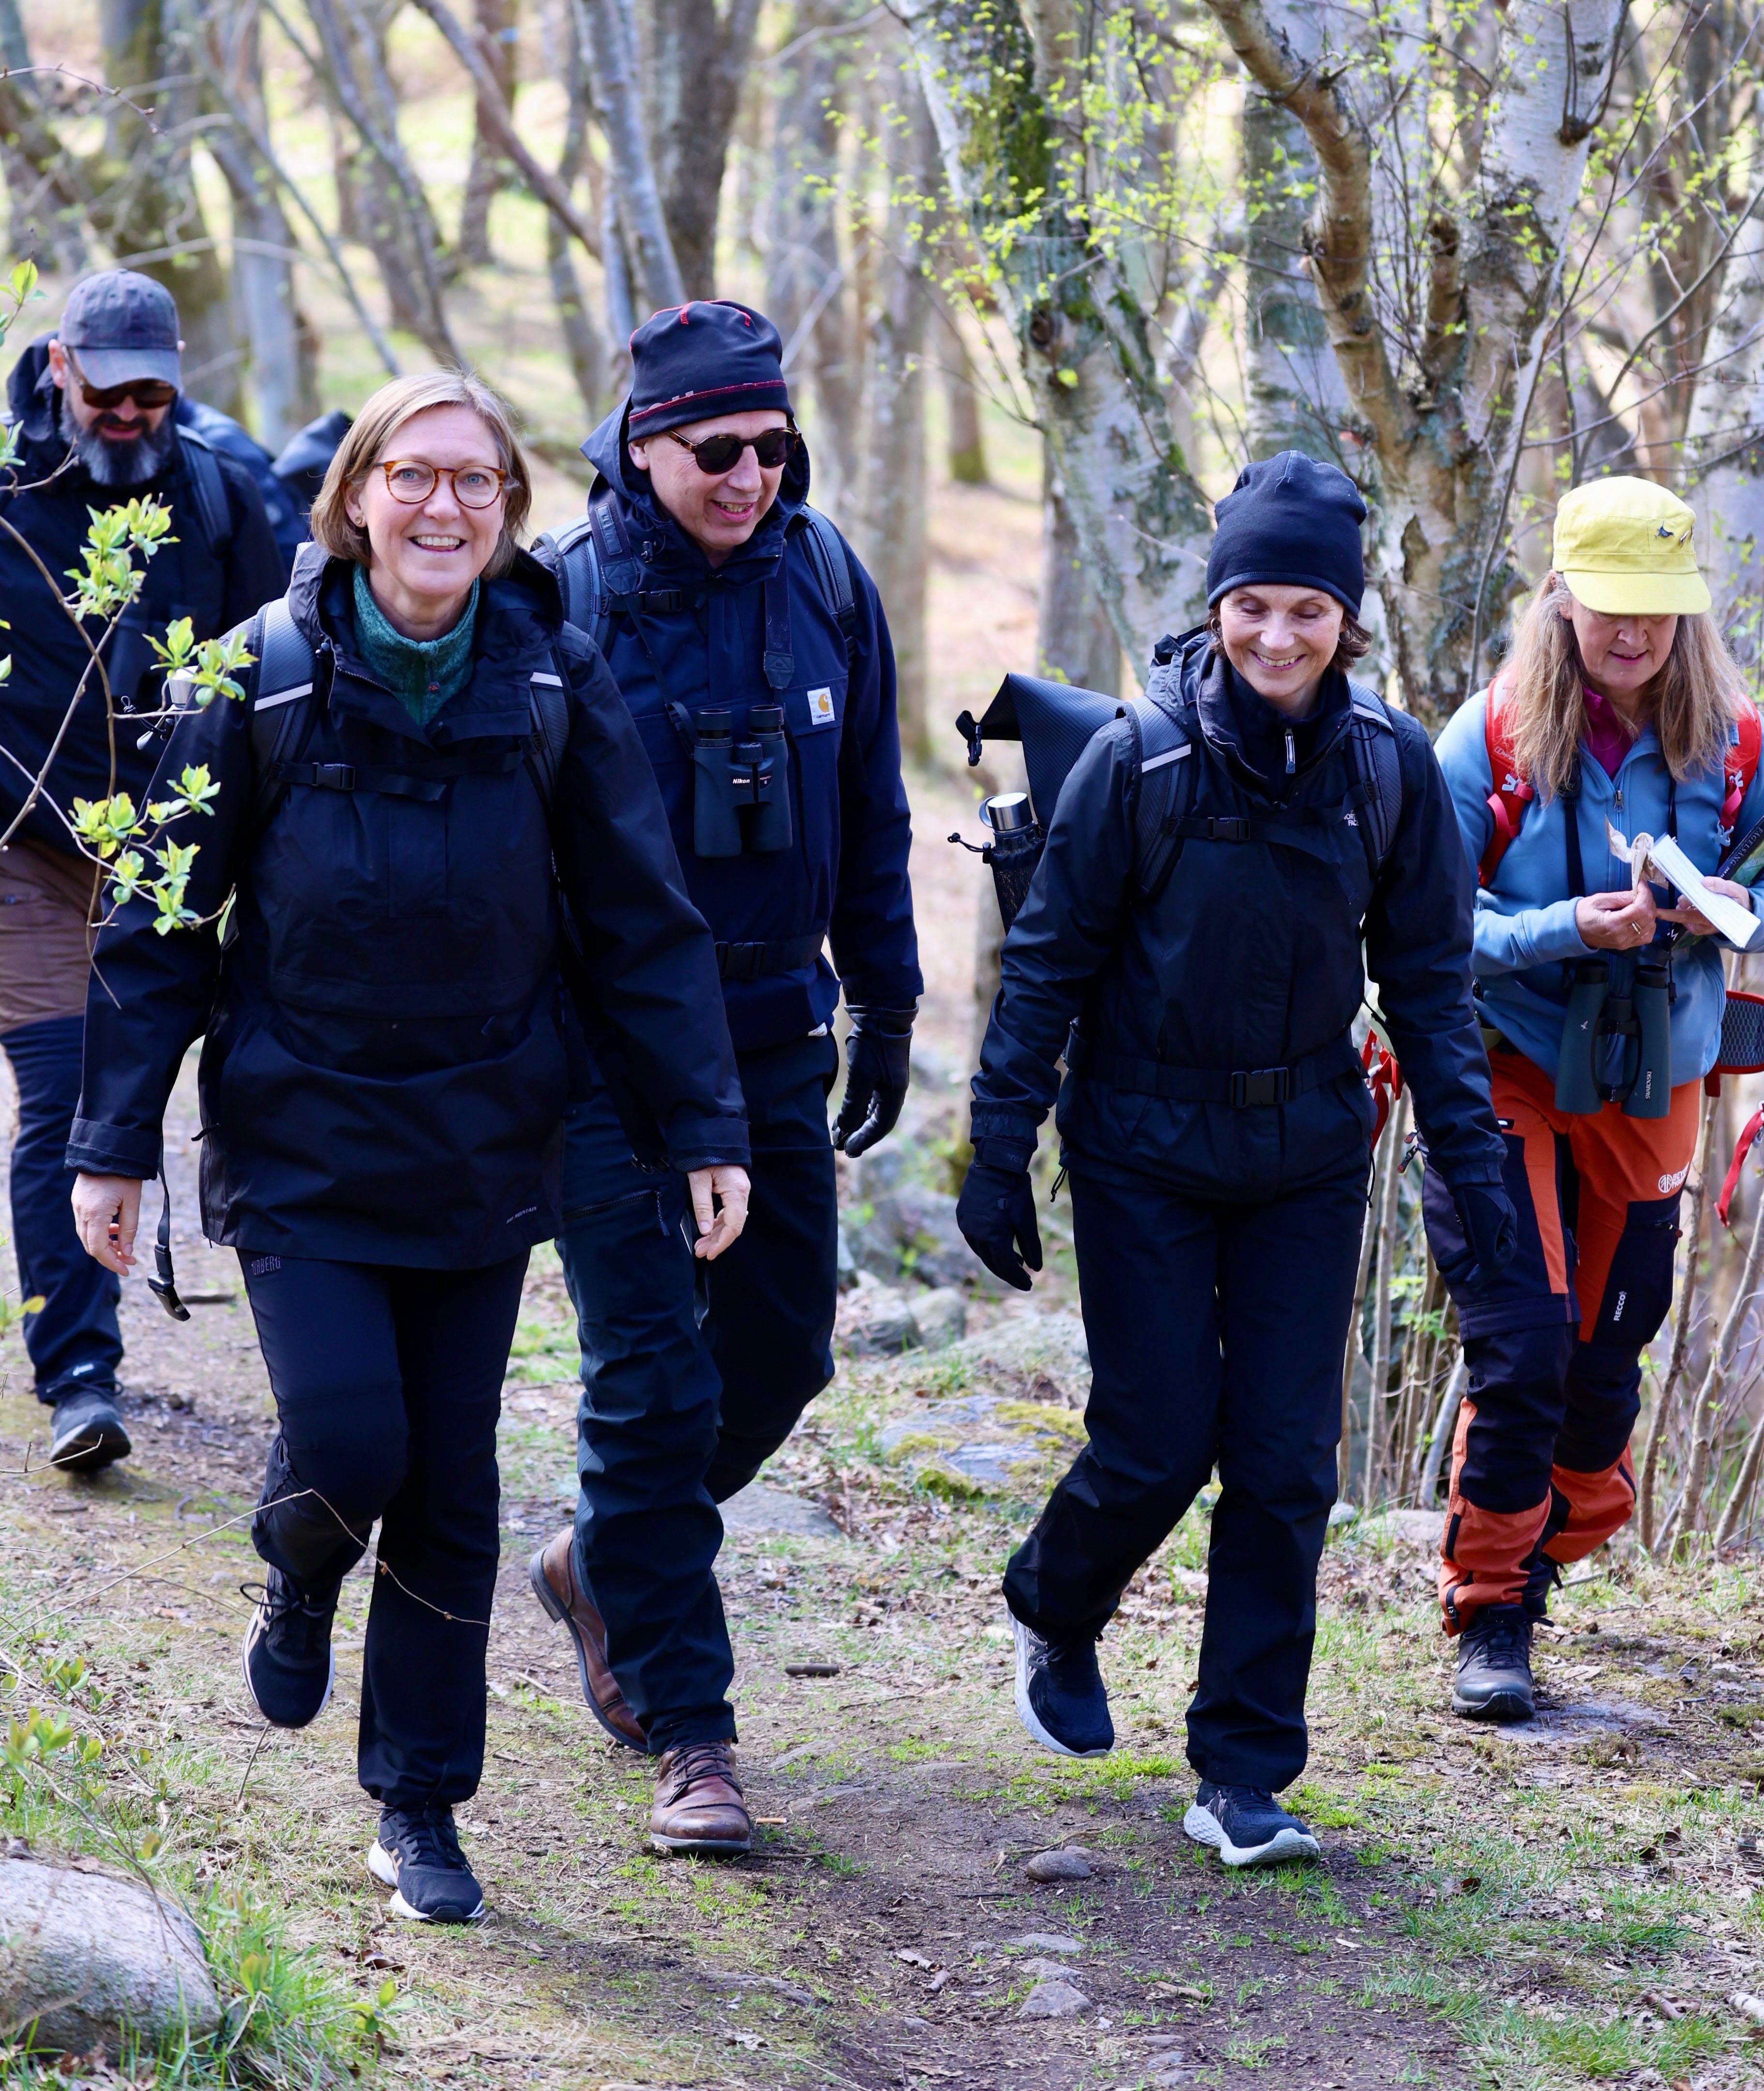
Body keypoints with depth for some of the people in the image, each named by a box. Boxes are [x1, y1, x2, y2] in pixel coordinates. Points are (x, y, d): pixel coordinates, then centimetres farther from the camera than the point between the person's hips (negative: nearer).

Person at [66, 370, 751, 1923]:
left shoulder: (556, 684, -4)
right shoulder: (269, 676, -8)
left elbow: (642, 921, 1)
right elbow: (164, 920, -2)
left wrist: (704, 1126, -3)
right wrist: (116, 1138, -3)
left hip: (482, 1144, 2)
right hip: (301, 1140, -2)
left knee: (451, 1489, 6)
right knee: (348, 1450, -12)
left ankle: (423, 1808, 20)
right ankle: (301, 1579, 26)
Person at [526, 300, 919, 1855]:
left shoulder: (823, 580, 1)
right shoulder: (563, 600, -11)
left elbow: (869, 813, 12)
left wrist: (886, 1007, 13)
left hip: (775, 1036, 5)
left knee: (782, 1349, 12)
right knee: (654, 1374, -6)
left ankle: (606, 1566, 37)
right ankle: (689, 1728, 1)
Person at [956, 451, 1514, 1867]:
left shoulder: (1391, 767, -6)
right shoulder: (1139, 758, -14)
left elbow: (1429, 973, 4)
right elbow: (1049, 959, -7)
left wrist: (1469, 1153, 0)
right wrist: (1001, 1152, -7)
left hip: (1308, 1153, 3)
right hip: (1145, 1152, -2)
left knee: (1285, 1462, 0)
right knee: (1157, 1445, -1)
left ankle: (1245, 1777, 9)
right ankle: (1055, 1618, 33)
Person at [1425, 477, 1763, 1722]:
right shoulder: (1494, 740, -11)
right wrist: (1570, 931, -25)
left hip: (1649, 1094, 3)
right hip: (1509, 1080, -3)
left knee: (1605, 1358, 11)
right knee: (1521, 1351, -10)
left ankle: (1550, 1550, 37)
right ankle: (1490, 1616, 5)